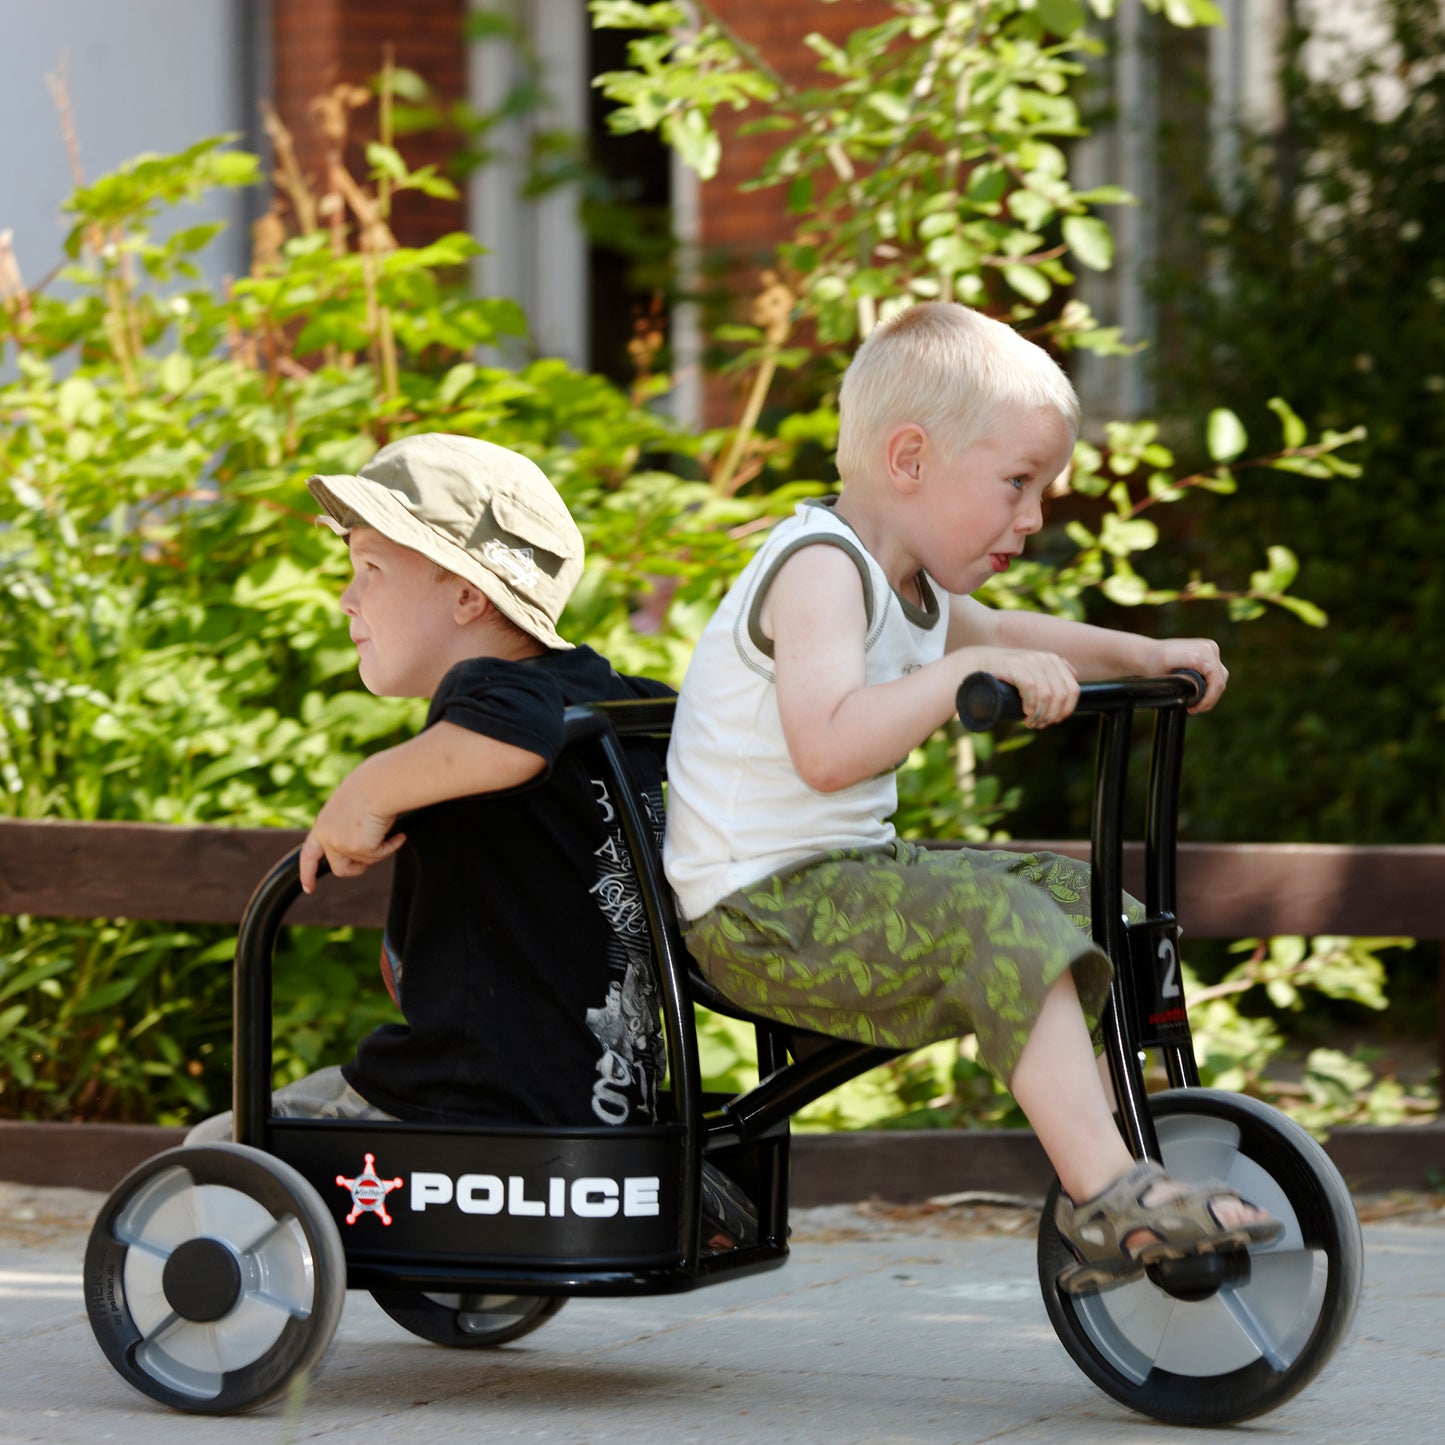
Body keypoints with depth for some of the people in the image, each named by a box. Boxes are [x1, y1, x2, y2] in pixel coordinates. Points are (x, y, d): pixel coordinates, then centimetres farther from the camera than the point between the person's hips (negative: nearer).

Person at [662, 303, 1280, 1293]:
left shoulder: (906, 588, 15)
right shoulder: (820, 569, -18)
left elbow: (1004, 636, 36)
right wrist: (969, 669, -34)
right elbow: (828, 748, -34)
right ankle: (1110, 1195, -31)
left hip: (849, 877, 11)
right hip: (760, 912, -11)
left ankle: (1101, 1168, 9)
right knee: (997, 925, -28)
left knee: (1077, 897, 10)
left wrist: (1144, 656, 25)